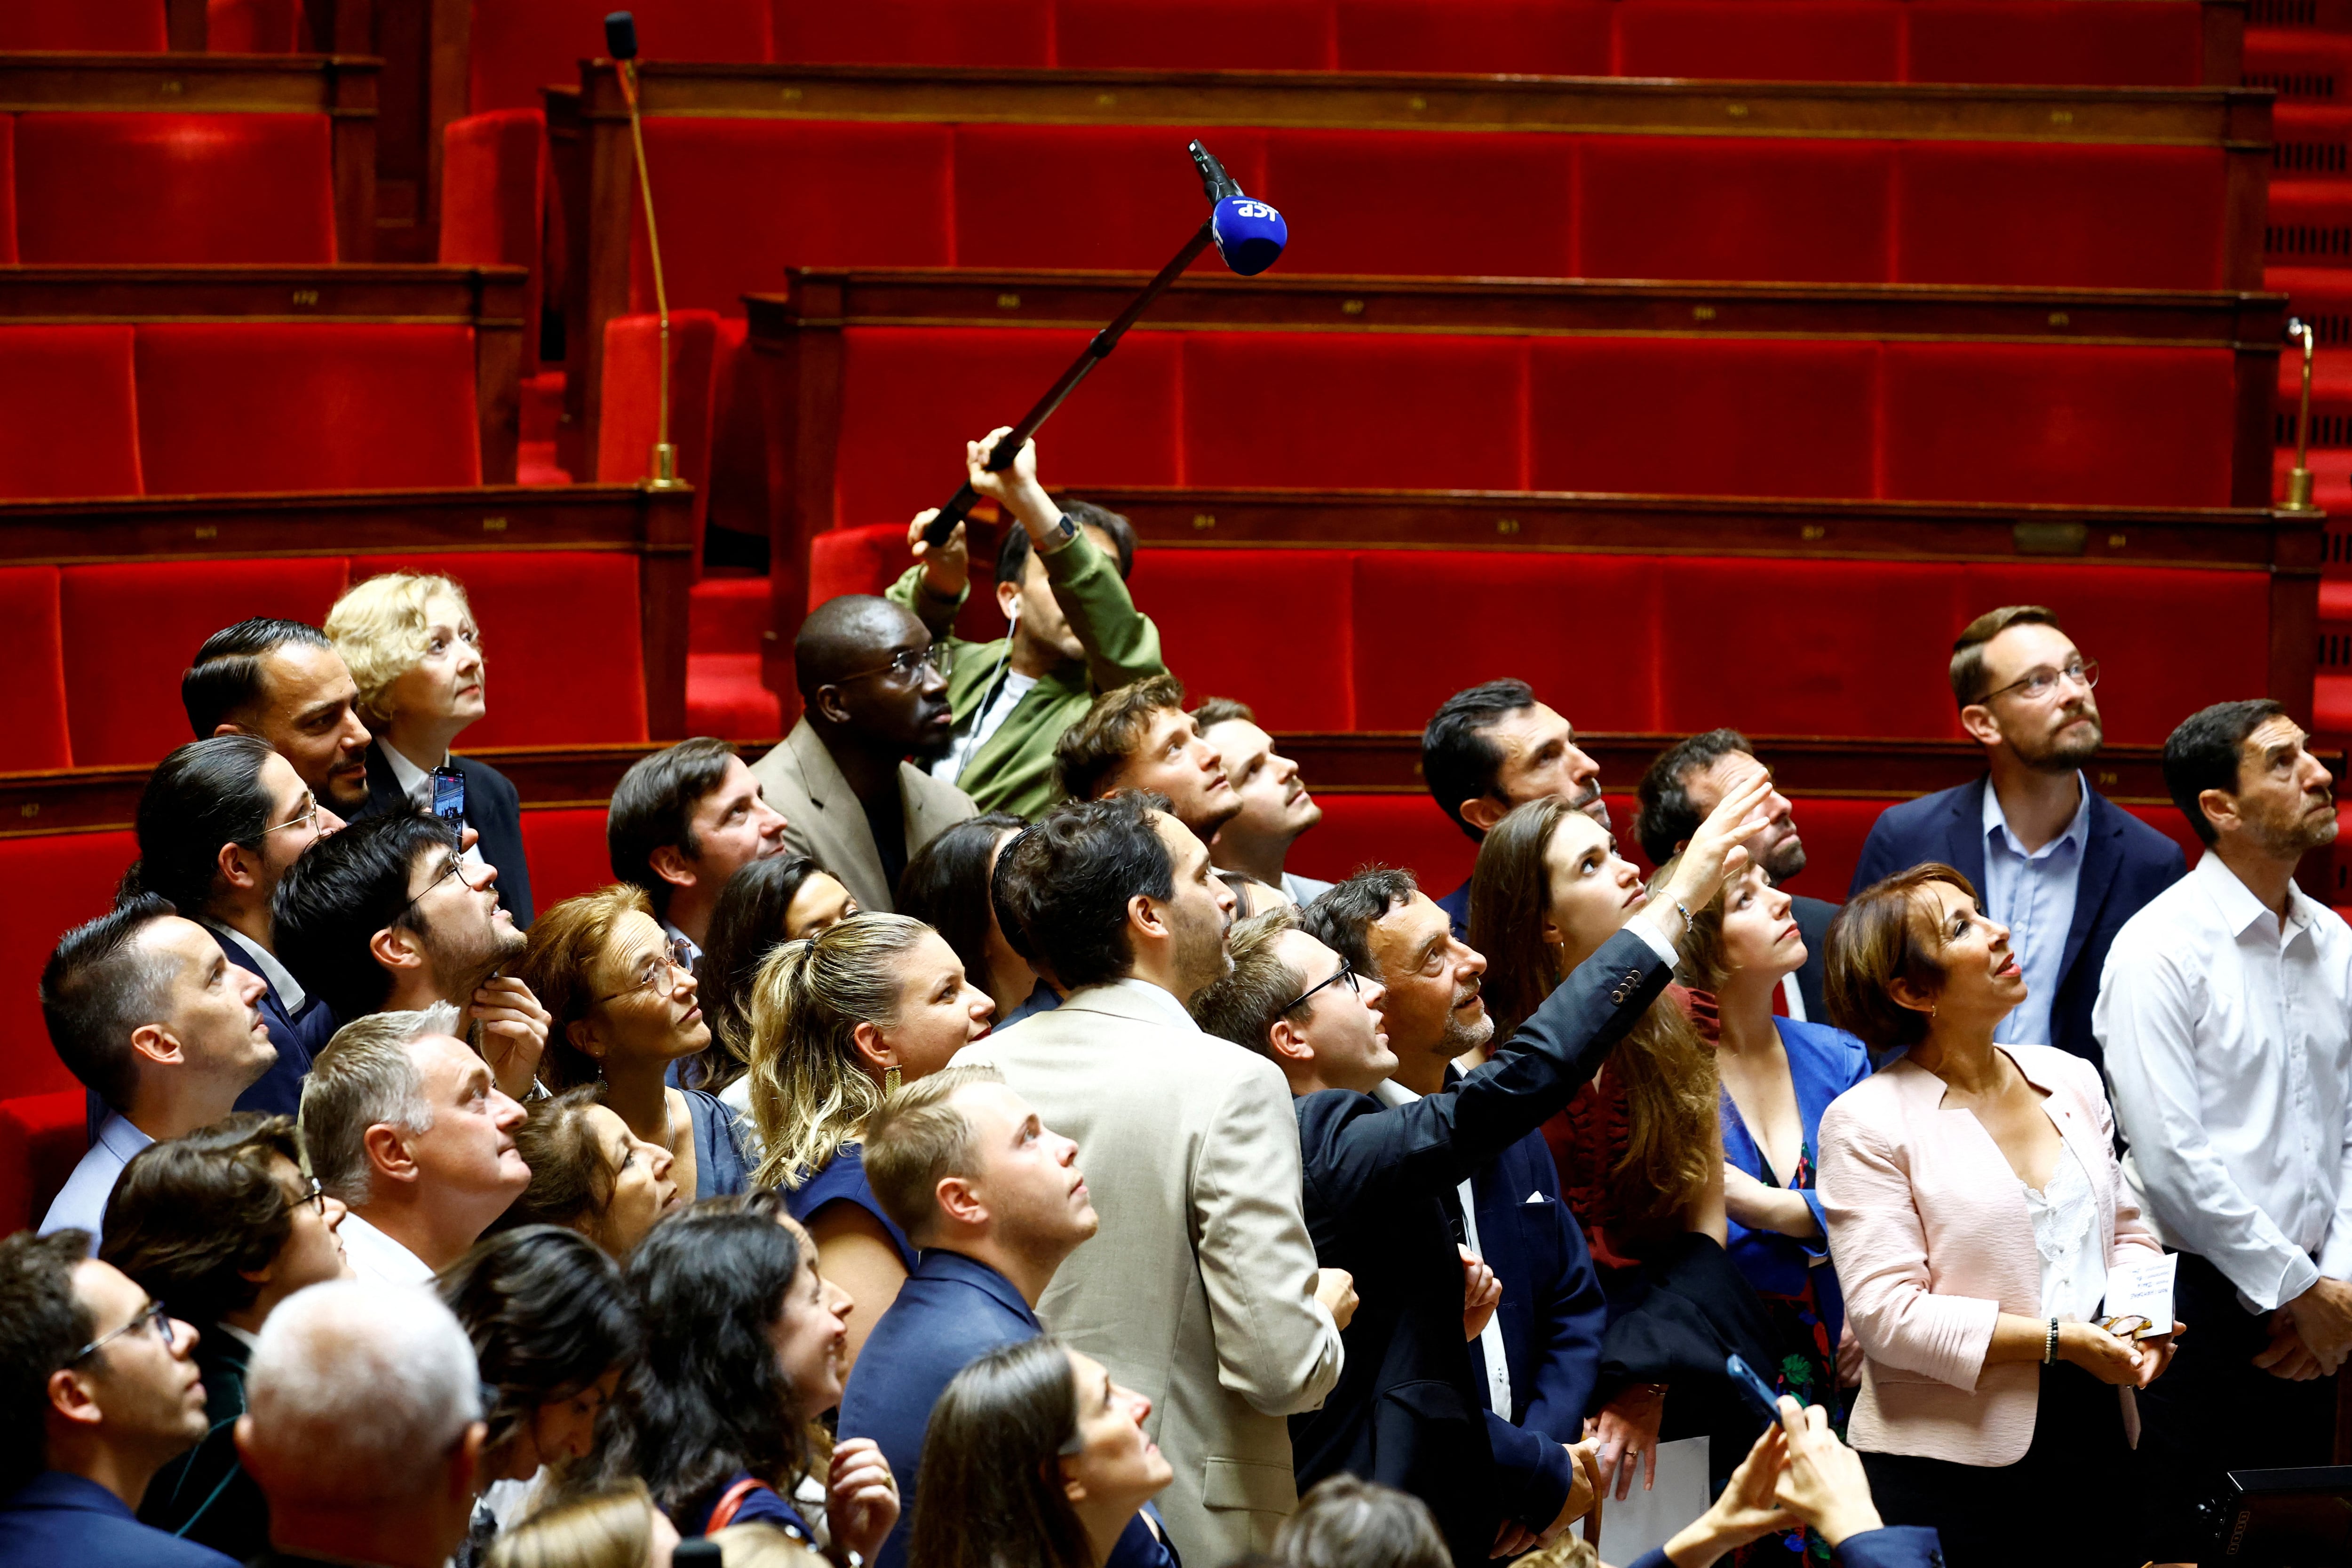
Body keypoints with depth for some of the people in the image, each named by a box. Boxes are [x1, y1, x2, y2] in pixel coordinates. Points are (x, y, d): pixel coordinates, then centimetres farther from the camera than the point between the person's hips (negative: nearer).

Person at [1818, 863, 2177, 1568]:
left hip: (2094, 1437, 6)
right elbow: (1888, 1313, -15)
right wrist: (2062, 1341, -17)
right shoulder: (1867, 1121, -8)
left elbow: (2127, 1232, 19)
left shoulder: (2071, 1079, 11)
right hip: (1947, 1463, -5)